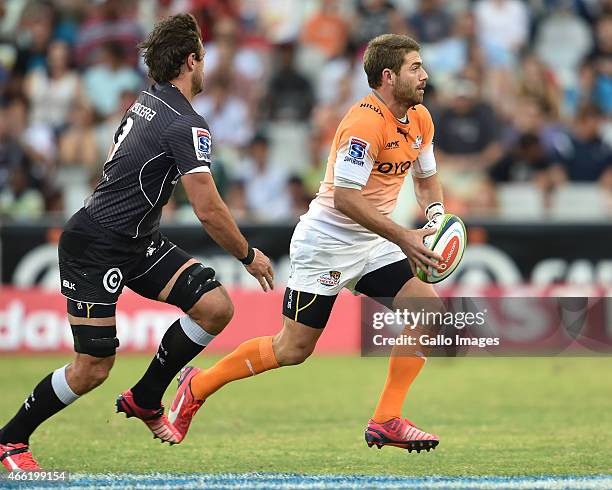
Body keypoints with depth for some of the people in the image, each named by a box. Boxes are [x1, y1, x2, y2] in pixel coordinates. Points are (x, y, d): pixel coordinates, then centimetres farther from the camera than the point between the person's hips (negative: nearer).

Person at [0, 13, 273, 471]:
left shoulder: (147, 101, 6)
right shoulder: (187, 125, -21)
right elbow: (208, 210, -22)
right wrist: (249, 255, -9)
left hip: (137, 242, 9)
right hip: (95, 248, -9)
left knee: (216, 307, -5)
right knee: (93, 368, -8)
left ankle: (144, 399, 12)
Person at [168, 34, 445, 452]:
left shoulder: (420, 119, 4)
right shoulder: (365, 123, -24)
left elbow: (427, 179, 20)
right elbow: (344, 198, -29)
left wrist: (436, 218, 0)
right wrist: (402, 238, -29)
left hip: (372, 245, 8)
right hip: (326, 242, -8)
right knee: (293, 349, -3)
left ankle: (386, 421, -5)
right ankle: (198, 386, 17)